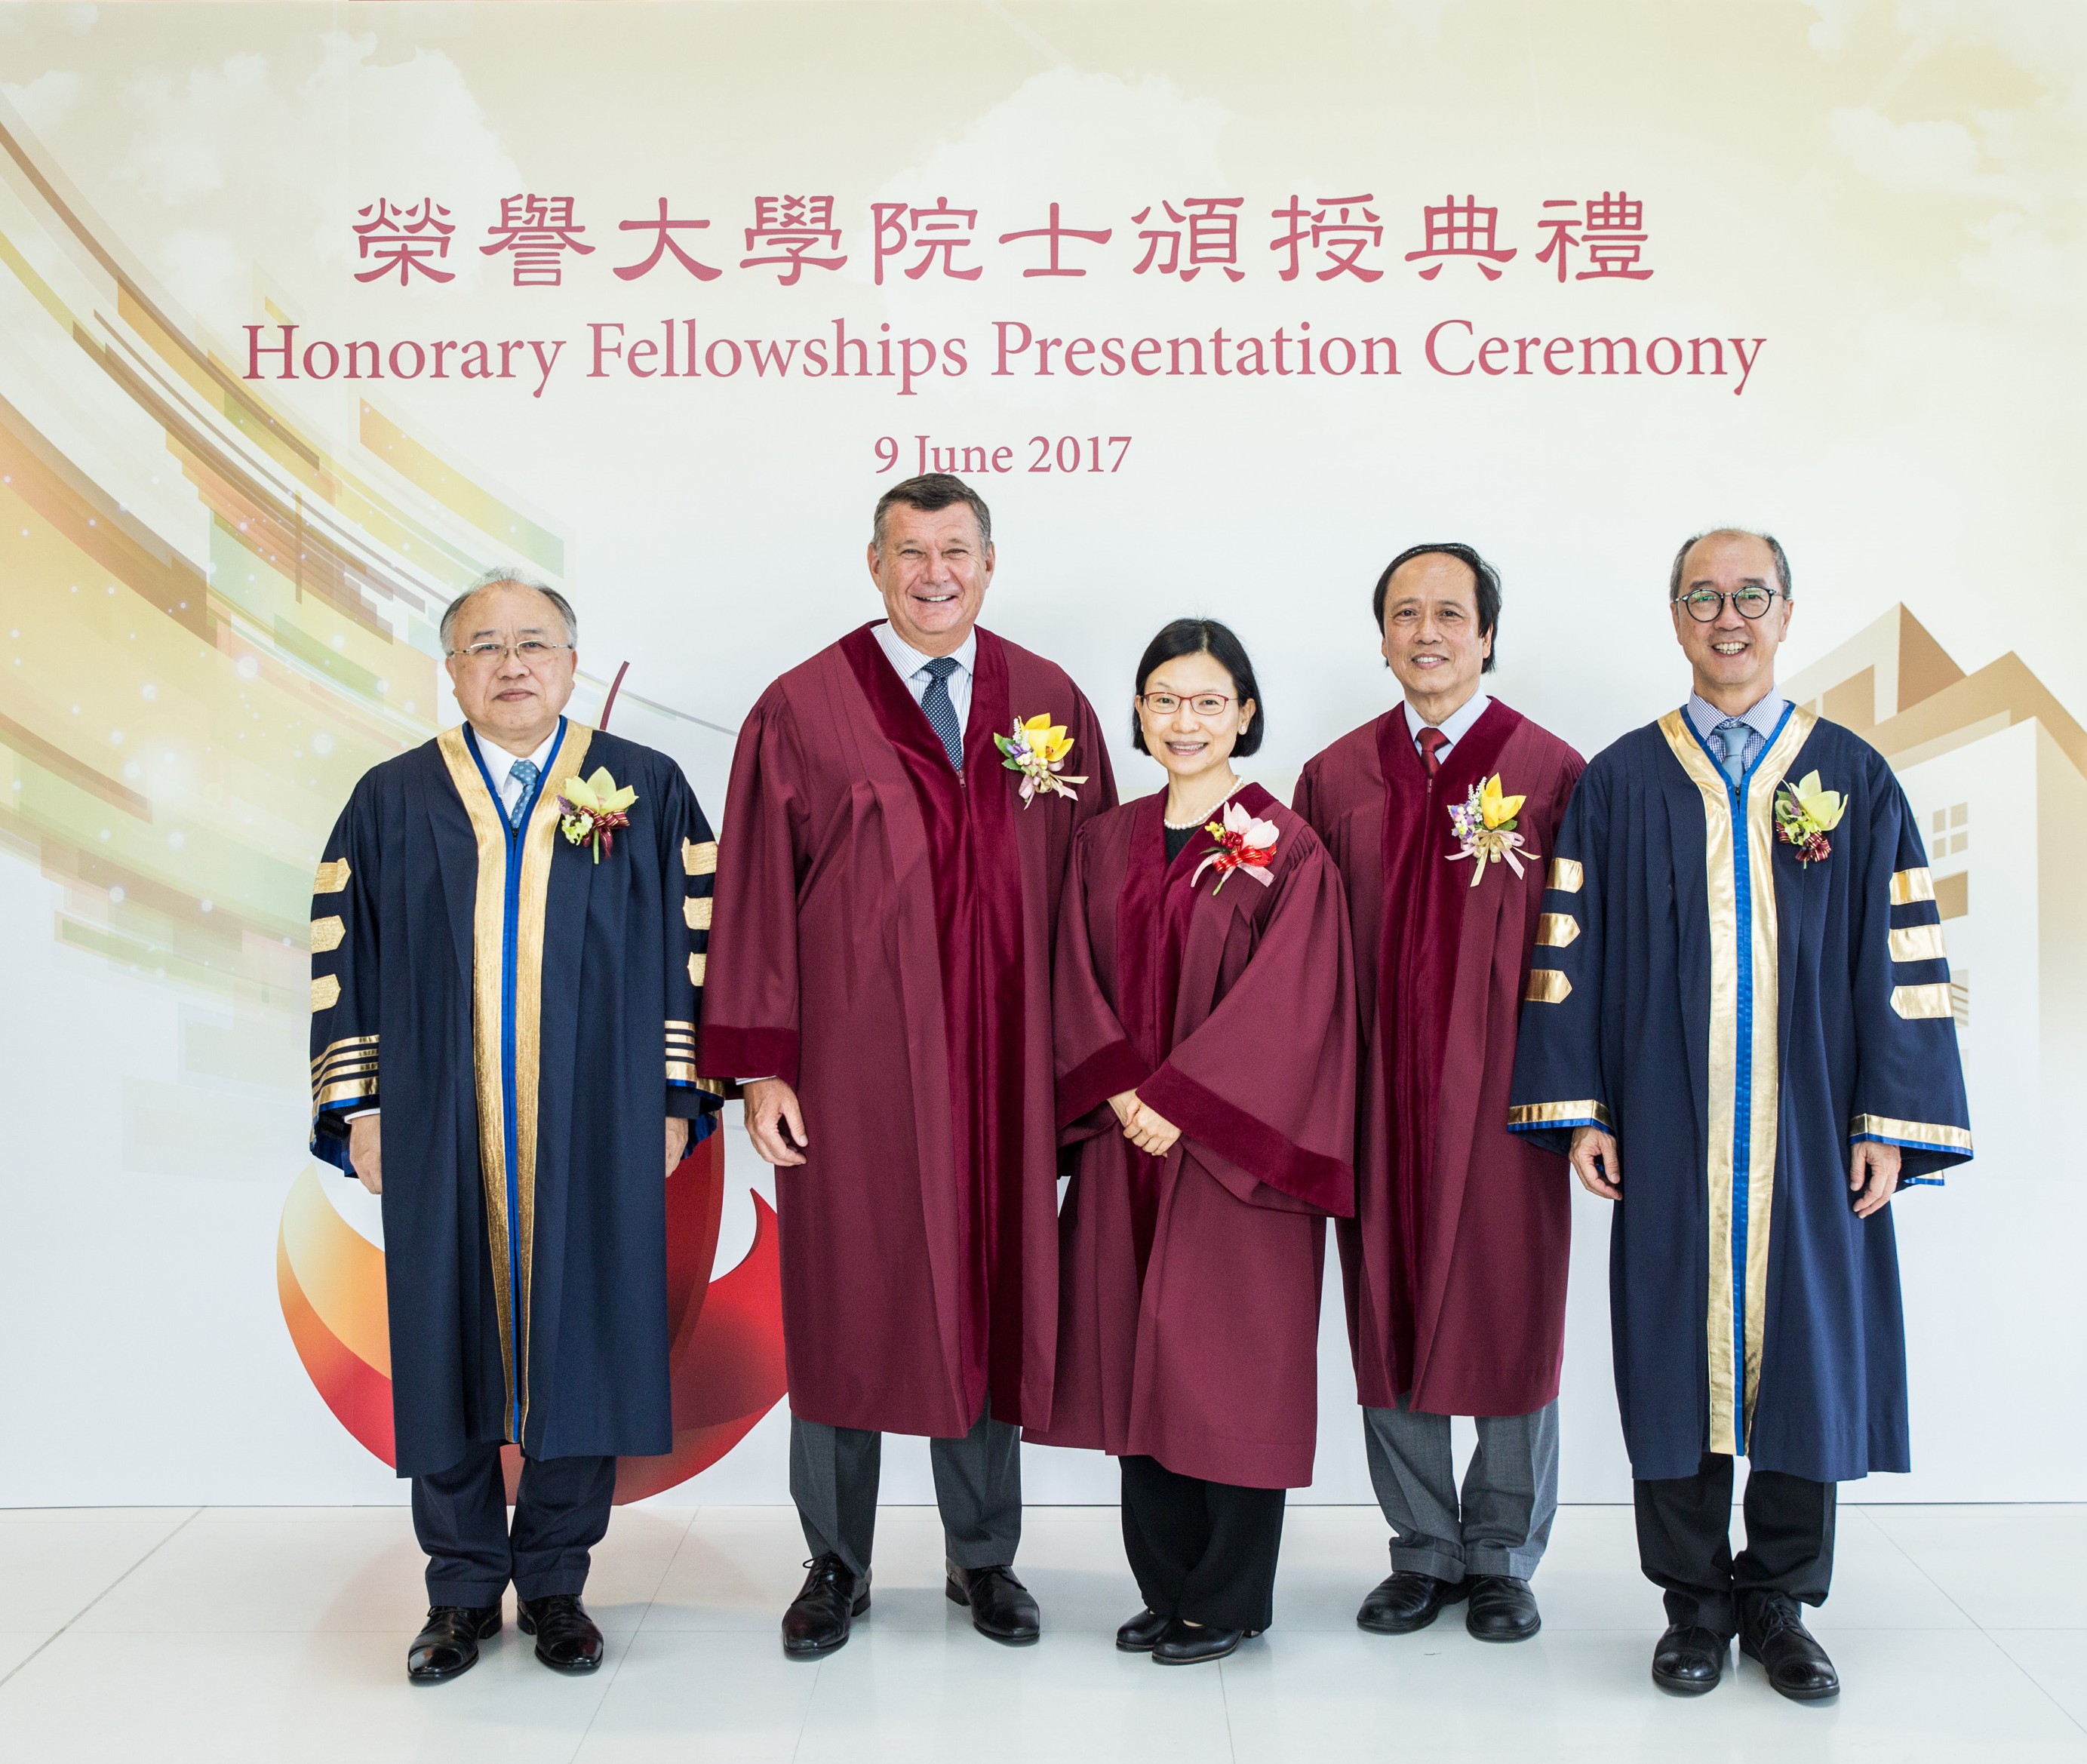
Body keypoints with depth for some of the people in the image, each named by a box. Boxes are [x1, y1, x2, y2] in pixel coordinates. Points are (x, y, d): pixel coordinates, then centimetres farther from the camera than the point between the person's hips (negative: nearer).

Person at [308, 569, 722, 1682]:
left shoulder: (647, 791, 4)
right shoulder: (393, 801, 7)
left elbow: (689, 949, 2)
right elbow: (346, 959, 7)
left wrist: (675, 1097, -3)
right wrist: (360, 1108, 1)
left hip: (595, 1128, -1)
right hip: (443, 1132, 1)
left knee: (583, 1345, 4)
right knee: (449, 1350, 6)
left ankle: (555, 1583, 21)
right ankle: (463, 1591, 22)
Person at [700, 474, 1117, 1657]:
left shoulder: (1052, 705, 5)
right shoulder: (803, 709, -2)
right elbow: (757, 893, -3)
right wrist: (762, 1066, -7)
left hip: (1002, 1065, 2)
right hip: (852, 1063, -2)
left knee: (992, 1298, 11)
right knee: (843, 1304, 7)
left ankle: (986, 1557, 29)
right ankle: (838, 1565, 25)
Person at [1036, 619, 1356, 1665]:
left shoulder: (1286, 852, -5)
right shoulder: (1105, 845, 10)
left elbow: (1285, 1003, -12)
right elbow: (1080, 985, 7)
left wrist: (1181, 1100, -16)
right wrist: (1120, 1092, -8)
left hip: (1233, 1149, -5)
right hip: (1126, 1145, 5)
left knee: (1230, 1364, 1)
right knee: (1139, 1361, 9)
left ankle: (1231, 1600, 16)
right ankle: (1168, 1589, 24)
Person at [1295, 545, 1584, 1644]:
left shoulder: (1551, 773, -1)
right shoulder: (1335, 779, 6)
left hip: (1504, 1095, -2)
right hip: (1378, 1093, 2)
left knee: (1510, 1316, 7)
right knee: (1392, 1317, 9)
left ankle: (1502, 1557, 26)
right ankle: (1424, 1551, 27)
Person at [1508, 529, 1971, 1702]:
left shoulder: (1855, 777, 5)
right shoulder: (1621, 783, 4)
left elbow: (1902, 958, 2)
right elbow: (1574, 953, 3)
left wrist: (1891, 1122, -4)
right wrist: (1579, 1107, -4)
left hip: (1811, 1132, 1)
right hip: (1668, 1132, 0)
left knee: (1809, 1353, 7)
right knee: (1679, 1356, 5)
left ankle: (1781, 1602, 25)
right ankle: (1696, 1605, 21)